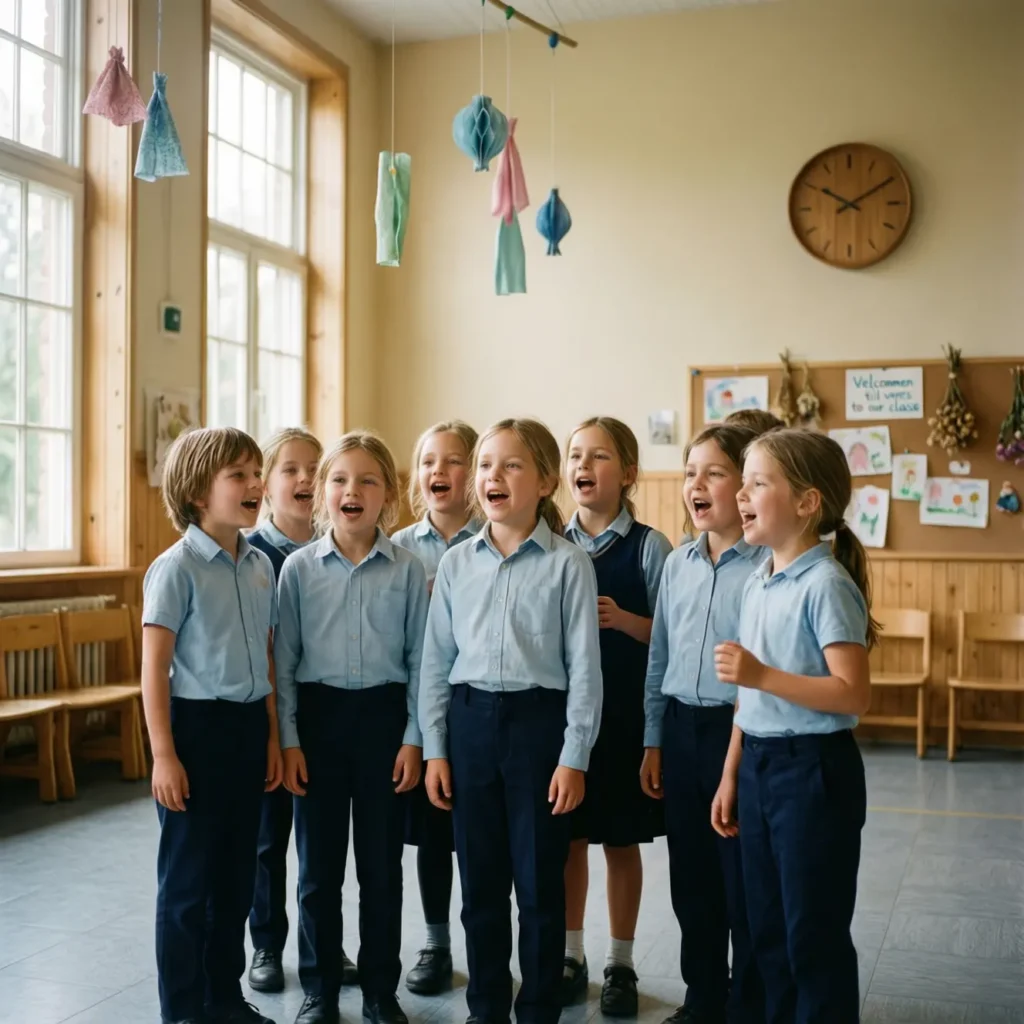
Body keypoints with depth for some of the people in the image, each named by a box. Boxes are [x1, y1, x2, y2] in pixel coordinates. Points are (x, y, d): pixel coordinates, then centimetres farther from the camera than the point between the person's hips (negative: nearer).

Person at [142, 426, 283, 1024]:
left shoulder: (261, 566, 7)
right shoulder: (176, 568, -12)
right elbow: (155, 667, -12)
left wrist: (272, 735, 12)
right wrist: (164, 754, -15)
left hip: (250, 725, 6)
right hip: (197, 724, -6)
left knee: (237, 872, 15)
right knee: (189, 878, 5)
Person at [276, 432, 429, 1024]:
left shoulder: (407, 570, -2)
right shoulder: (299, 568, -1)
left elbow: (420, 661, 1)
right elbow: (283, 661, 1)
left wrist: (413, 738, -3)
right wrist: (287, 739, -3)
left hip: (383, 715, 0)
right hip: (318, 714, 1)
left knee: (382, 864, 9)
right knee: (319, 865, 9)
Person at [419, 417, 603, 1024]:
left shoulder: (568, 563, -5)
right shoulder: (456, 563, 5)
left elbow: (584, 666, -5)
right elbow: (436, 661, 8)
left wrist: (575, 756, -9)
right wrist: (434, 747, 4)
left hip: (539, 720, -3)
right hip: (470, 720, 3)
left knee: (540, 883, 6)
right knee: (480, 882, 12)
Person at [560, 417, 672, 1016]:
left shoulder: (648, 546, -6)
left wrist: (623, 620, -23)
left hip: (625, 712, -3)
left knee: (621, 839, 7)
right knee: (568, 836, 11)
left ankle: (620, 963, 22)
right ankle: (570, 955, 26)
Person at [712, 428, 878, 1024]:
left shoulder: (825, 584, -16)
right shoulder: (758, 585, 9)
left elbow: (855, 695, -22)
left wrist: (762, 674, -27)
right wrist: (731, 777, 14)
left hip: (814, 768, -8)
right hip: (759, 764, 8)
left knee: (814, 933, 3)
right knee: (768, 926, 17)